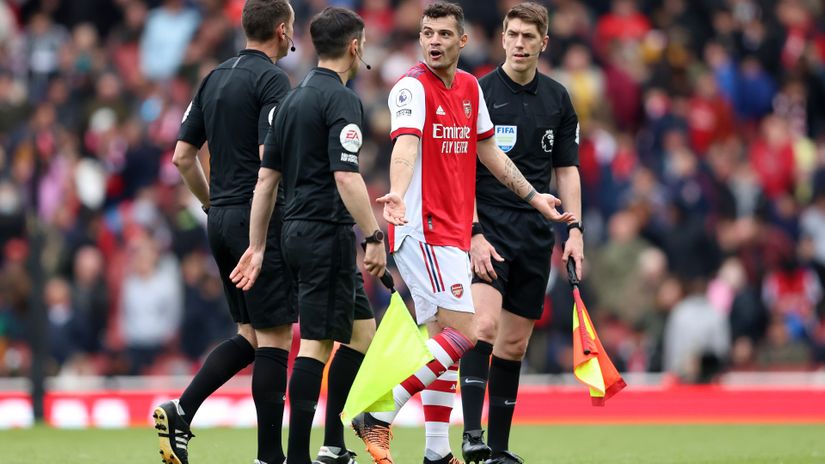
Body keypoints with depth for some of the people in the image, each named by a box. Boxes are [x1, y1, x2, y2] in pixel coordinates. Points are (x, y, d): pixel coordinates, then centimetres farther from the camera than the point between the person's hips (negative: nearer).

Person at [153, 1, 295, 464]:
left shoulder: (216, 78, 13)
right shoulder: (272, 79, -12)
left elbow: (183, 156, 14)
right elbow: (271, 158, -21)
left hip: (222, 219, 8)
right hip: (259, 219, -8)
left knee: (250, 335, 15)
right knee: (275, 337, -3)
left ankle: (181, 412, 1)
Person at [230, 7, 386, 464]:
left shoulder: (294, 99, 14)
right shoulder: (341, 99, -12)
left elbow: (266, 177, 15)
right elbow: (346, 177, -22)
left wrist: (256, 246, 18)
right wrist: (375, 237, -20)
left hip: (297, 231, 9)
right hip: (327, 233, -9)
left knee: (361, 328, 16)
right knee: (316, 343, -7)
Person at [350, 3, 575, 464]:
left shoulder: (470, 87, 13)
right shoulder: (413, 87, -12)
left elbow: (487, 148, 27)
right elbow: (406, 144, -29)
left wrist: (532, 195, 31)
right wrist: (398, 194, -47)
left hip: (453, 234, 9)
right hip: (424, 230, -9)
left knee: (443, 339, 9)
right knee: (462, 335, -16)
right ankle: (379, 416, -12)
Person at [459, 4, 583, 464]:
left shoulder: (557, 99, 8)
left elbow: (567, 170, 14)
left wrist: (575, 230, 3)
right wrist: (474, 235, -16)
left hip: (535, 234, 5)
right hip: (487, 226, -5)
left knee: (514, 344, 7)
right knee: (485, 325, -23)